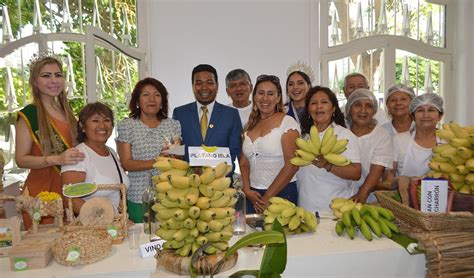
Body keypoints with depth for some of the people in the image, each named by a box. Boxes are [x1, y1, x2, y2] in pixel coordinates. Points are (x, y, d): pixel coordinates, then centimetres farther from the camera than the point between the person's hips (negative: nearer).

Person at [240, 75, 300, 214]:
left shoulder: (287, 122, -8)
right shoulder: (250, 125, 9)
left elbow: (292, 165, -13)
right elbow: (244, 162, 11)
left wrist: (267, 197, -11)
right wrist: (247, 190, -5)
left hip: (281, 193, -4)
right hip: (253, 196, 5)